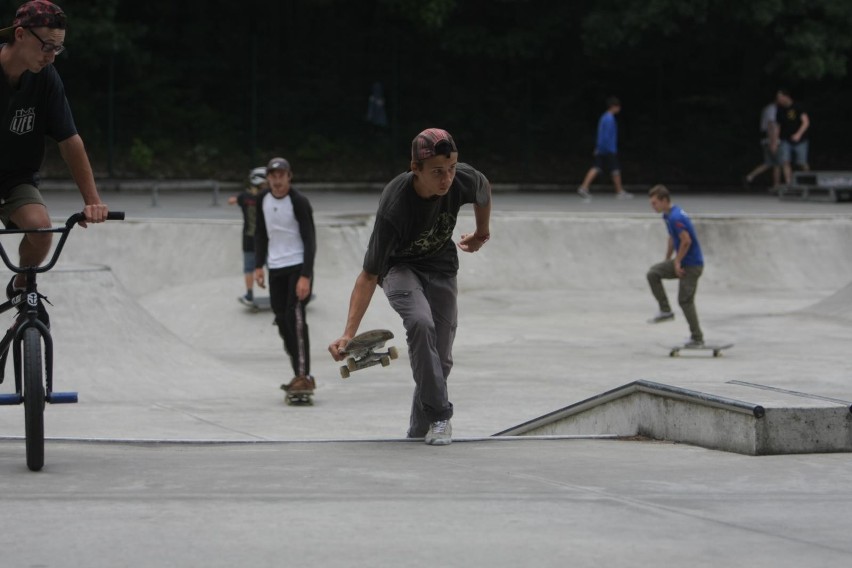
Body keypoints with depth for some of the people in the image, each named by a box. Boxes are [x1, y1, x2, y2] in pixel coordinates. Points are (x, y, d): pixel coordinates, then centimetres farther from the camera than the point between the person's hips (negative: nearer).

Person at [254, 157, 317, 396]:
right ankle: (299, 376, 13)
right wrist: (258, 266, 7)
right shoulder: (263, 200, 4)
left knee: (295, 316, -17)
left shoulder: (299, 202, -14)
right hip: (275, 268, 6)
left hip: (298, 266, -6)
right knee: (282, 320, 5)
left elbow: (309, 240, -16)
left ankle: (304, 376, -17)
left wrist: (305, 276, -24)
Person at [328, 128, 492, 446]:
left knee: (441, 358, 0)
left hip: (441, 267, 4)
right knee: (420, 322, -33)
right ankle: (439, 417, -22)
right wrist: (349, 333, -43)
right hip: (399, 267, -4)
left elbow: (484, 193, 3)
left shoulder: (464, 179, -26)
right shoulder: (394, 207, -37)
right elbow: (369, 275, -34)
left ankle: (420, 428, 24)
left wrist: (481, 233, 20)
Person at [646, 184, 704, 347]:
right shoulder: (668, 216, 9)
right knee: (653, 273, 0)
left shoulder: (675, 218, -22)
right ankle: (665, 311, 5)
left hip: (691, 265, -9)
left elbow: (686, 241, -26)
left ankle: (697, 338, 5)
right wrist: (667, 260, 21)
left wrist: (677, 262, -16)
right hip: (681, 261, 9)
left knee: (685, 300, -5)